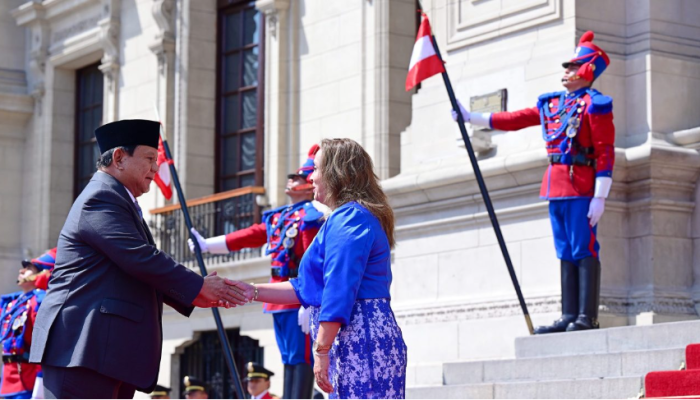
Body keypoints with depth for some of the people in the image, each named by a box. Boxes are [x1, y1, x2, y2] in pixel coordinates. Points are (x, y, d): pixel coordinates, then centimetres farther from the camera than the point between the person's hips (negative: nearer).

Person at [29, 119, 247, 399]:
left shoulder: (118, 201, 25)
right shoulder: (101, 198, -9)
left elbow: (142, 273, 26)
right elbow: (140, 259, -18)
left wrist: (193, 295, 14)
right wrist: (198, 286, -9)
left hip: (112, 351, 11)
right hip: (84, 347, -11)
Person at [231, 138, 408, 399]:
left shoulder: (348, 218, -10)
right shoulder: (360, 217, 24)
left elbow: (339, 291, -19)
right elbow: (307, 288, 26)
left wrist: (322, 351, -19)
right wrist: (253, 292, 23)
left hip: (361, 344, -11)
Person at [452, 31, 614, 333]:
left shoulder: (595, 104, -5)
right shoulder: (552, 104, 17)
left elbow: (606, 153, -10)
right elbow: (515, 120, 21)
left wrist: (599, 197, -16)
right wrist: (472, 118, 18)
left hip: (581, 187, -8)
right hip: (556, 188, 8)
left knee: (584, 251, -7)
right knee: (566, 253, 7)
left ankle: (587, 318, -7)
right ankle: (569, 317, 8)